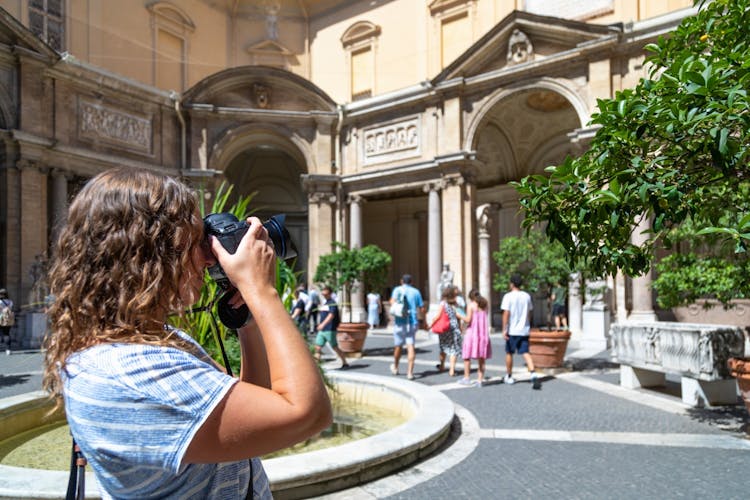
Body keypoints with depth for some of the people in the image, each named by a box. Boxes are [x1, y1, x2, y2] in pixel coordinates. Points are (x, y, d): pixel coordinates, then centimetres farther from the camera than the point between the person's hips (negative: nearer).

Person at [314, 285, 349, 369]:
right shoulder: (322, 303, 14)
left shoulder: (332, 303, -12)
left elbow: (331, 315, -26)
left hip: (330, 330, -7)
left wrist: (323, 324, -37)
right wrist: (319, 323, 17)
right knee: (318, 347, 0)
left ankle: (345, 363, 17)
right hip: (321, 330, 7)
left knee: (335, 348, 3)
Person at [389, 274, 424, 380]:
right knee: (410, 346, -3)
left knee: (398, 345, 14)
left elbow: (393, 302, -16)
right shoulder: (416, 292, 8)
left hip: (400, 322, -1)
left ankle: (395, 367, 35)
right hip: (412, 322, 1)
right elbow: (422, 309, 9)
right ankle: (410, 372, -12)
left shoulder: (397, 289, 2)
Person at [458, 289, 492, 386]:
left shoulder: (471, 305, -7)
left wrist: (459, 316, 3)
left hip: (472, 332, -4)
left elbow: (468, 319, -12)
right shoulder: (484, 305, 8)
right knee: (481, 358, 7)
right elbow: (484, 318, 12)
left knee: (467, 356, 6)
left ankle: (466, 378, 8)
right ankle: (480, 379, 7)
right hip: (483, 333, 5)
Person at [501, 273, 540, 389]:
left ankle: (509, 377, 23)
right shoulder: (527, 296, 6)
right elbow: (530, 313, 13)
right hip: (524, 330, 4)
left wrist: (504, 329, -13)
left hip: (512, 331, -4)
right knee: (526, 353, 2)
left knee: (509, 353, 12)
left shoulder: (508, 296, -10)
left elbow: (506, 313, -15)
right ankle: (533, 374, -18)